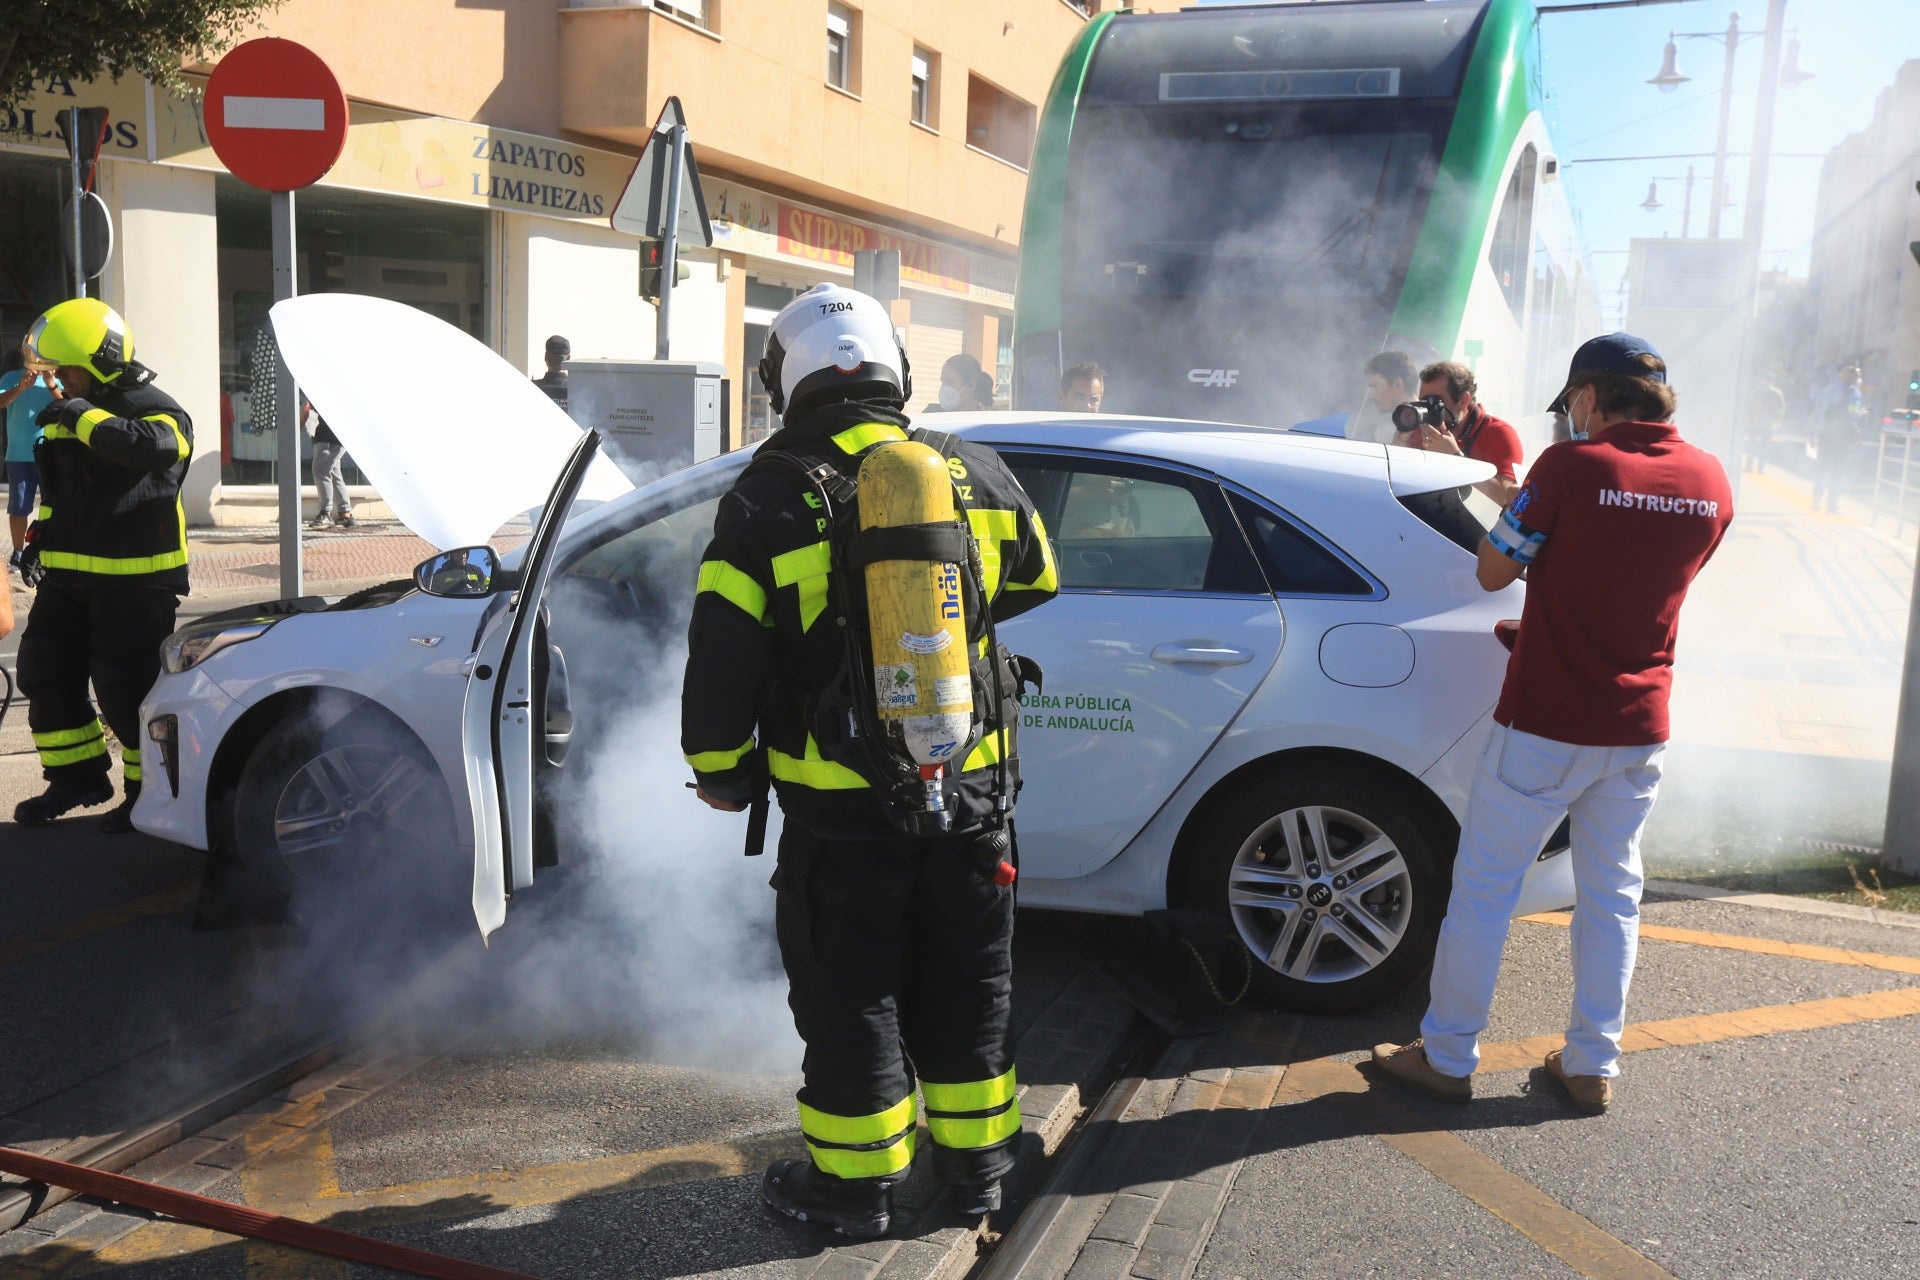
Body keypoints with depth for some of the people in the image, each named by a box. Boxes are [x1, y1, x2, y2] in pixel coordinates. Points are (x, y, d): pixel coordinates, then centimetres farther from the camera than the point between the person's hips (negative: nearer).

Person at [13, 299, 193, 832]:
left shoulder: (153, 408, -11)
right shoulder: (68, 412, 16)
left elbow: (151, 446, -36)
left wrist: (83, 417, -27)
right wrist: (39, 538, 17)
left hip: (134, 578, -9)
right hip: (68, 571, 9)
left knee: (127, 687, -6)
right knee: (45, 673, 12)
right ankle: (77, 775, 26)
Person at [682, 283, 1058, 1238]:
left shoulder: (771, 499, -10)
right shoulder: (976, 476, 1)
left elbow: (723, 655, -10)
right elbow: (1033, 583, 19)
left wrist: (721, 772, 4)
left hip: (844, 808, -3)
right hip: (973, 790, 4)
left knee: (848, 996, 11)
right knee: (965, 985, 17)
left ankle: (855, 1182, 24)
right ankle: (976, 1160, 32)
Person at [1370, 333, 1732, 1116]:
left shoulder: (1572, 468, -16)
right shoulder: (1711, 482, 2)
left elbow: (1493, 571, -8)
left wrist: (1520, 509, 9)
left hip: (1546, 723, -5)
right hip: (1640, 727, 6)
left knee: (1483, 889, 6)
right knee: (1612, 895, 16)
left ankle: (1447, 1057, 16)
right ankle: (1593, 1065, 25)